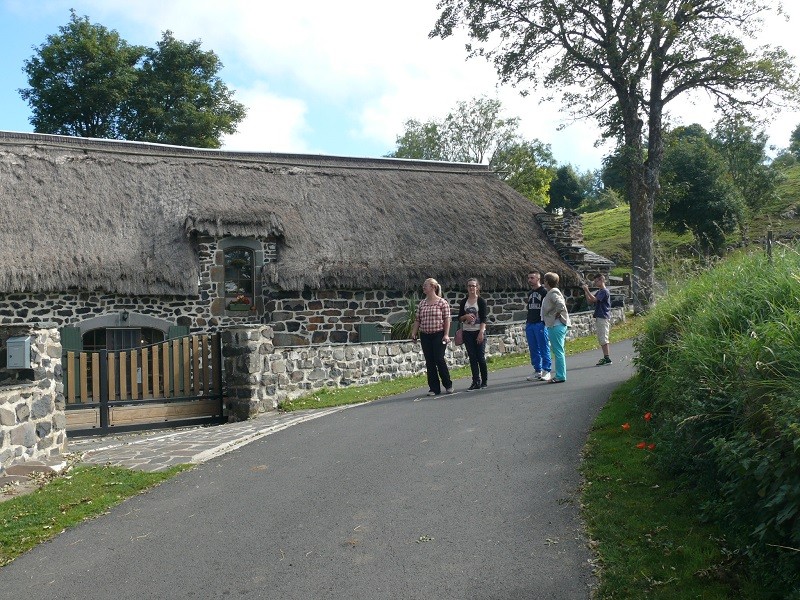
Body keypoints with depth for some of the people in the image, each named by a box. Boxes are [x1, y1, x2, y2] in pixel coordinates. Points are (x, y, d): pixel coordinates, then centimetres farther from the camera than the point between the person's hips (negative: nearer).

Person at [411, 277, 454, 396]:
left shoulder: (442, 302, -2)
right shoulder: (422, 303, 12)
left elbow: (447, 319, -5)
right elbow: (417, 320, 14)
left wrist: (446, 334, -12)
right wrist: (414, 333, 5)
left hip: (438, 335, -5)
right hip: (425, 336, 5)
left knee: (439, 359, -7)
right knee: (429, 362, 4)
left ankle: (448, 385, 11)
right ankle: (434, 388, 11)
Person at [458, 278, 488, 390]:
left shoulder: (481, 301, -3)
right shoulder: (463, 302, 7)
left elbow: (483, 318, -8)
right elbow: (459, 318, 10)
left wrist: (481, 332, -16)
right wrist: (465, 316, -11)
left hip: (479, 332, -3)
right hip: (467, 333, 3)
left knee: (480, 357, -3)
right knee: (472, 357, 2)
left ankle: (484, 381, 11)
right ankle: (476, 382, 6)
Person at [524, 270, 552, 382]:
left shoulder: (544, 292, -5)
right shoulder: (530, 293, 18)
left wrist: (545, 322, -16)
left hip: (540, 324, -8)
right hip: (530, 324, 8)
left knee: (544, 348, -3)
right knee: (533, 350, 9)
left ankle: (546, 371, 2)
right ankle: (537, 371, 15)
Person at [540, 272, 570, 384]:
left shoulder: (553, 293, -15)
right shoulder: (552, 292, 15)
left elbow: (561, 305, -28)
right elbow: (561, 303, 25)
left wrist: (556, 315, -15)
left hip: (556, 326, -10)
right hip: (554, 325, 10)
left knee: (558, 351, -6)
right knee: (558, 352, 13)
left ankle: (560, 376, -3)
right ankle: (560, 375, 19)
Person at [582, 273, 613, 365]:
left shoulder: (604, 291, -11)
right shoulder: (598, 291, 18)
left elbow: (594, 299, -22)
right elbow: (589, 300, 15)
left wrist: (587, 290, -18)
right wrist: (585, 291, 3)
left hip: (603, 317, -10)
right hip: (599, 317, 10)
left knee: (603, 338, -10)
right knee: (601, 339, 11)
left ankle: (607, 358, -8)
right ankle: (605, 357, 15)